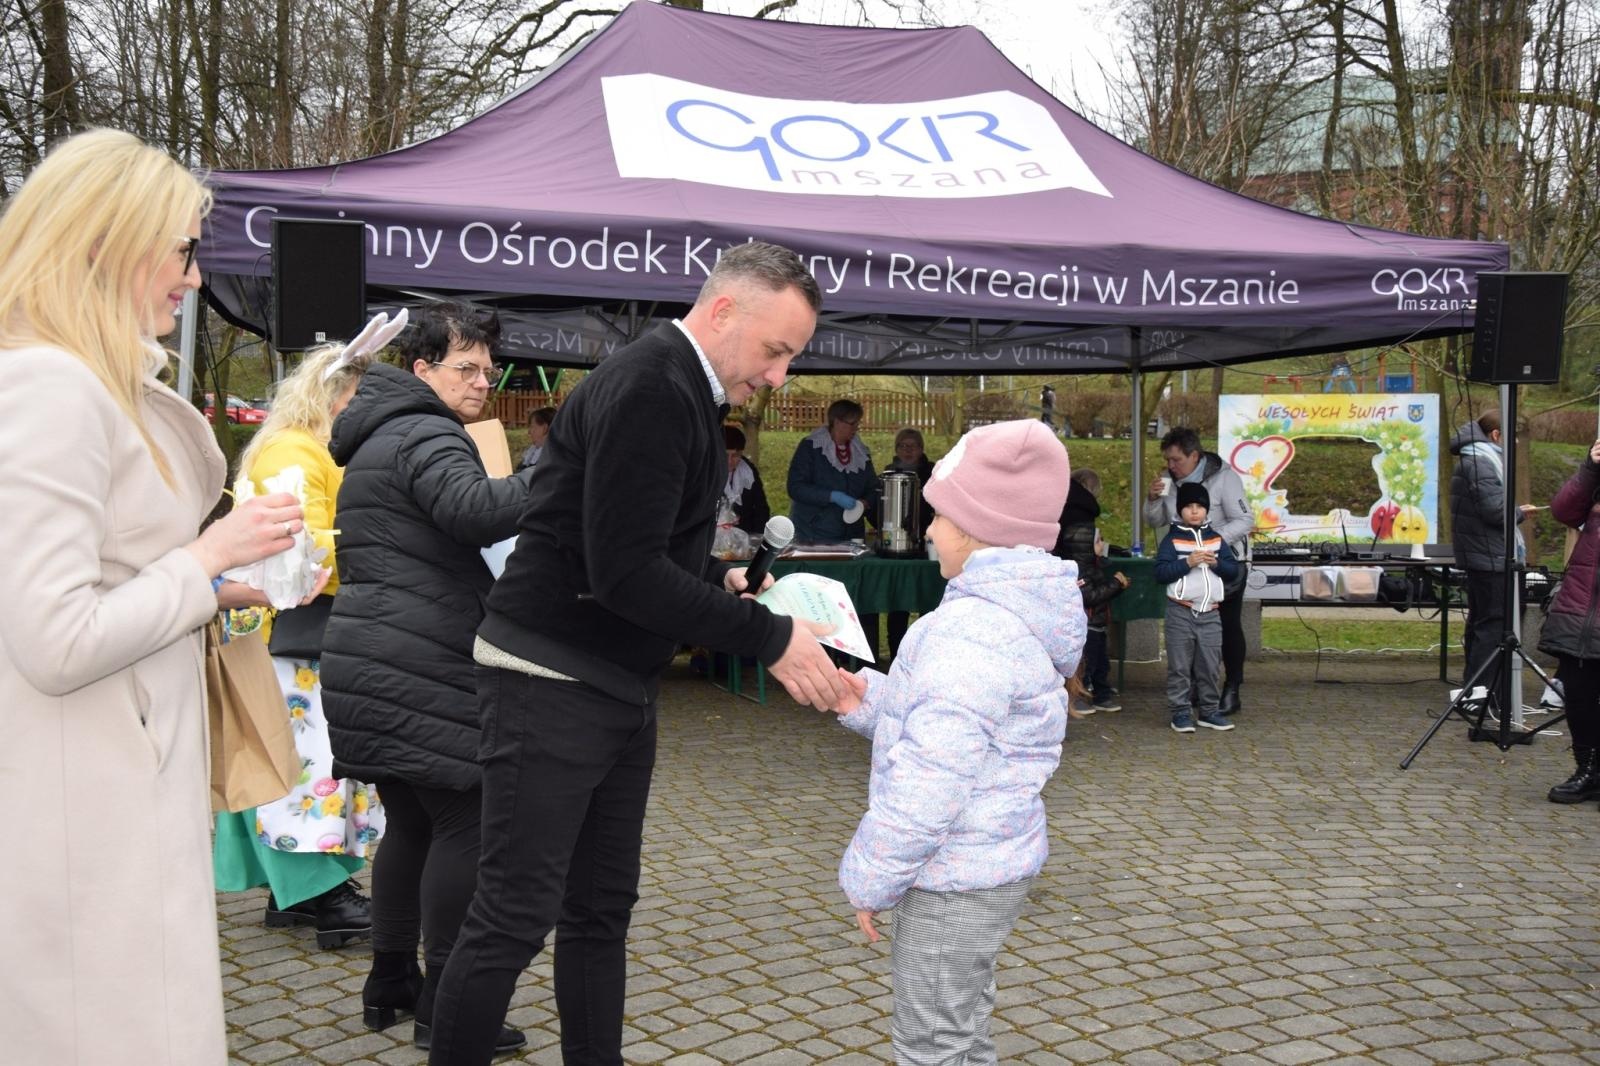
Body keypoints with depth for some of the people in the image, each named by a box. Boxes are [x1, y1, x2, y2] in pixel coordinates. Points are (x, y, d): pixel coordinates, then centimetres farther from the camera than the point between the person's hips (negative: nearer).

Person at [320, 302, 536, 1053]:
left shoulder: (380, 440, 23)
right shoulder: (424, 435, -11)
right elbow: (473, 508, -31)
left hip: (372, 666, 11)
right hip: (419, 672, -11)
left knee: (412, 823, 16)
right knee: (464, 822, -6)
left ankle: (390, 983, 24)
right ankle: (442, 1006, -1)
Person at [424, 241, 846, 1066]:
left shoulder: (682, 390, 12)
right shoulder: (648, 389, -19)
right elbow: (622, 571, -25)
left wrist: (723, 580, 5)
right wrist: (768, 638, -23)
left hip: (619, 688, 10)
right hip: (552, 682, -10)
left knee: (601, 911, 15)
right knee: (515, 916, -2)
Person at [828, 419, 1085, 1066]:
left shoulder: (970, 630, -25)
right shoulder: (1018, 615, 8)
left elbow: (929, 781, -27)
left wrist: (871, 879, -17)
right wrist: (869, 702, 4)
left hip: (953, 878, -10)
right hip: (989, 863, 10)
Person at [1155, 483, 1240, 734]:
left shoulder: (1216, 539, 11)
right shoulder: (1172, 539, -1)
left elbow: (1233, 569, 8)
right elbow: (1160, 572, -11)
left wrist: (1216, 563, -11)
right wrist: (1187, 563, -20)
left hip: (1210, 613, 4)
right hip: (1180, 612, -4)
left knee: (1209, 666, 9)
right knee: (1180, 666, 0)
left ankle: (1208, 710, 19)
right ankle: (1181, 712, 6)